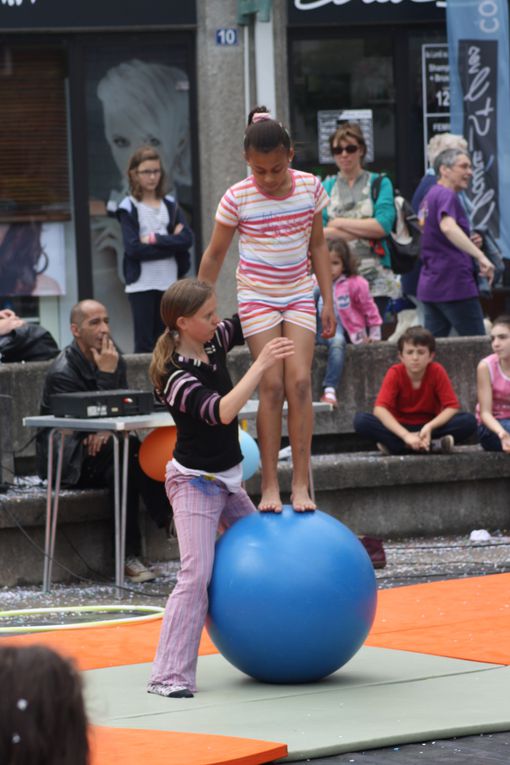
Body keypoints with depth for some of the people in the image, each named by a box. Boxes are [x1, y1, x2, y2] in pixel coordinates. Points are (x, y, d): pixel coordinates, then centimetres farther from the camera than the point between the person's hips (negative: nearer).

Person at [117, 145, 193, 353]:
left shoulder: (170, 205, 11)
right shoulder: (129, 209, -1)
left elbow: (187, 239, -2)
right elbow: (133, 249, -12)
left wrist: (155, 239, -11)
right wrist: (171, 243, -10)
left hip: (169, 283, 4)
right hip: (142, 284, -4)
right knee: (145, 343, -5)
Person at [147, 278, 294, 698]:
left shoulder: (215, 342, -2)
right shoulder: (176, 377, -24)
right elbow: (221, 411, -37)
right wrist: (261, 365, -39)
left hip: (228, 478, 8)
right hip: (195, 482, -8)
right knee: (197, 575, -16)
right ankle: (170, 675, -17)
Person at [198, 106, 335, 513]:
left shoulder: (310, 187, -5)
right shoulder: (238, 198, -12)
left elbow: (318, 244, 6)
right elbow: (215, 254, -2)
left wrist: (328, 300, 5)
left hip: (299, 294, 2)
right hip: (257, 296, -2)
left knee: (300, 381, -11)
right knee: (272, 384, -11)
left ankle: (301, 483, -9)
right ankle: (269, 485, -7)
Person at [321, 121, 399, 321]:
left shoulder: (379, 183, 8)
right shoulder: (326, 187, 13)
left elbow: (383, 226, -6)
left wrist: (339, 223, -2)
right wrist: (365, 231, -8)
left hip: (374, 280, -1)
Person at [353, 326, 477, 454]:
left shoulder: (437, 371, -11)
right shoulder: (395, 373, -13)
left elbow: (452, 407, -14)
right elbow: (380, 409, -24)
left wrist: (430, 427, -32)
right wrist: (406, 435, -36)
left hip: (428, 428, 1)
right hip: (400, 427, 0)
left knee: (469, 421, -26)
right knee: (361, 420, -29)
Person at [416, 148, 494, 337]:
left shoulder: (430, 197, 19)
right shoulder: (446, 196, -11)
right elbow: (448, 227, -32)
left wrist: (471, 242, 19)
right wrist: (480, 256, -38)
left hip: (430, 285, 9)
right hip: (454, 283, -9)